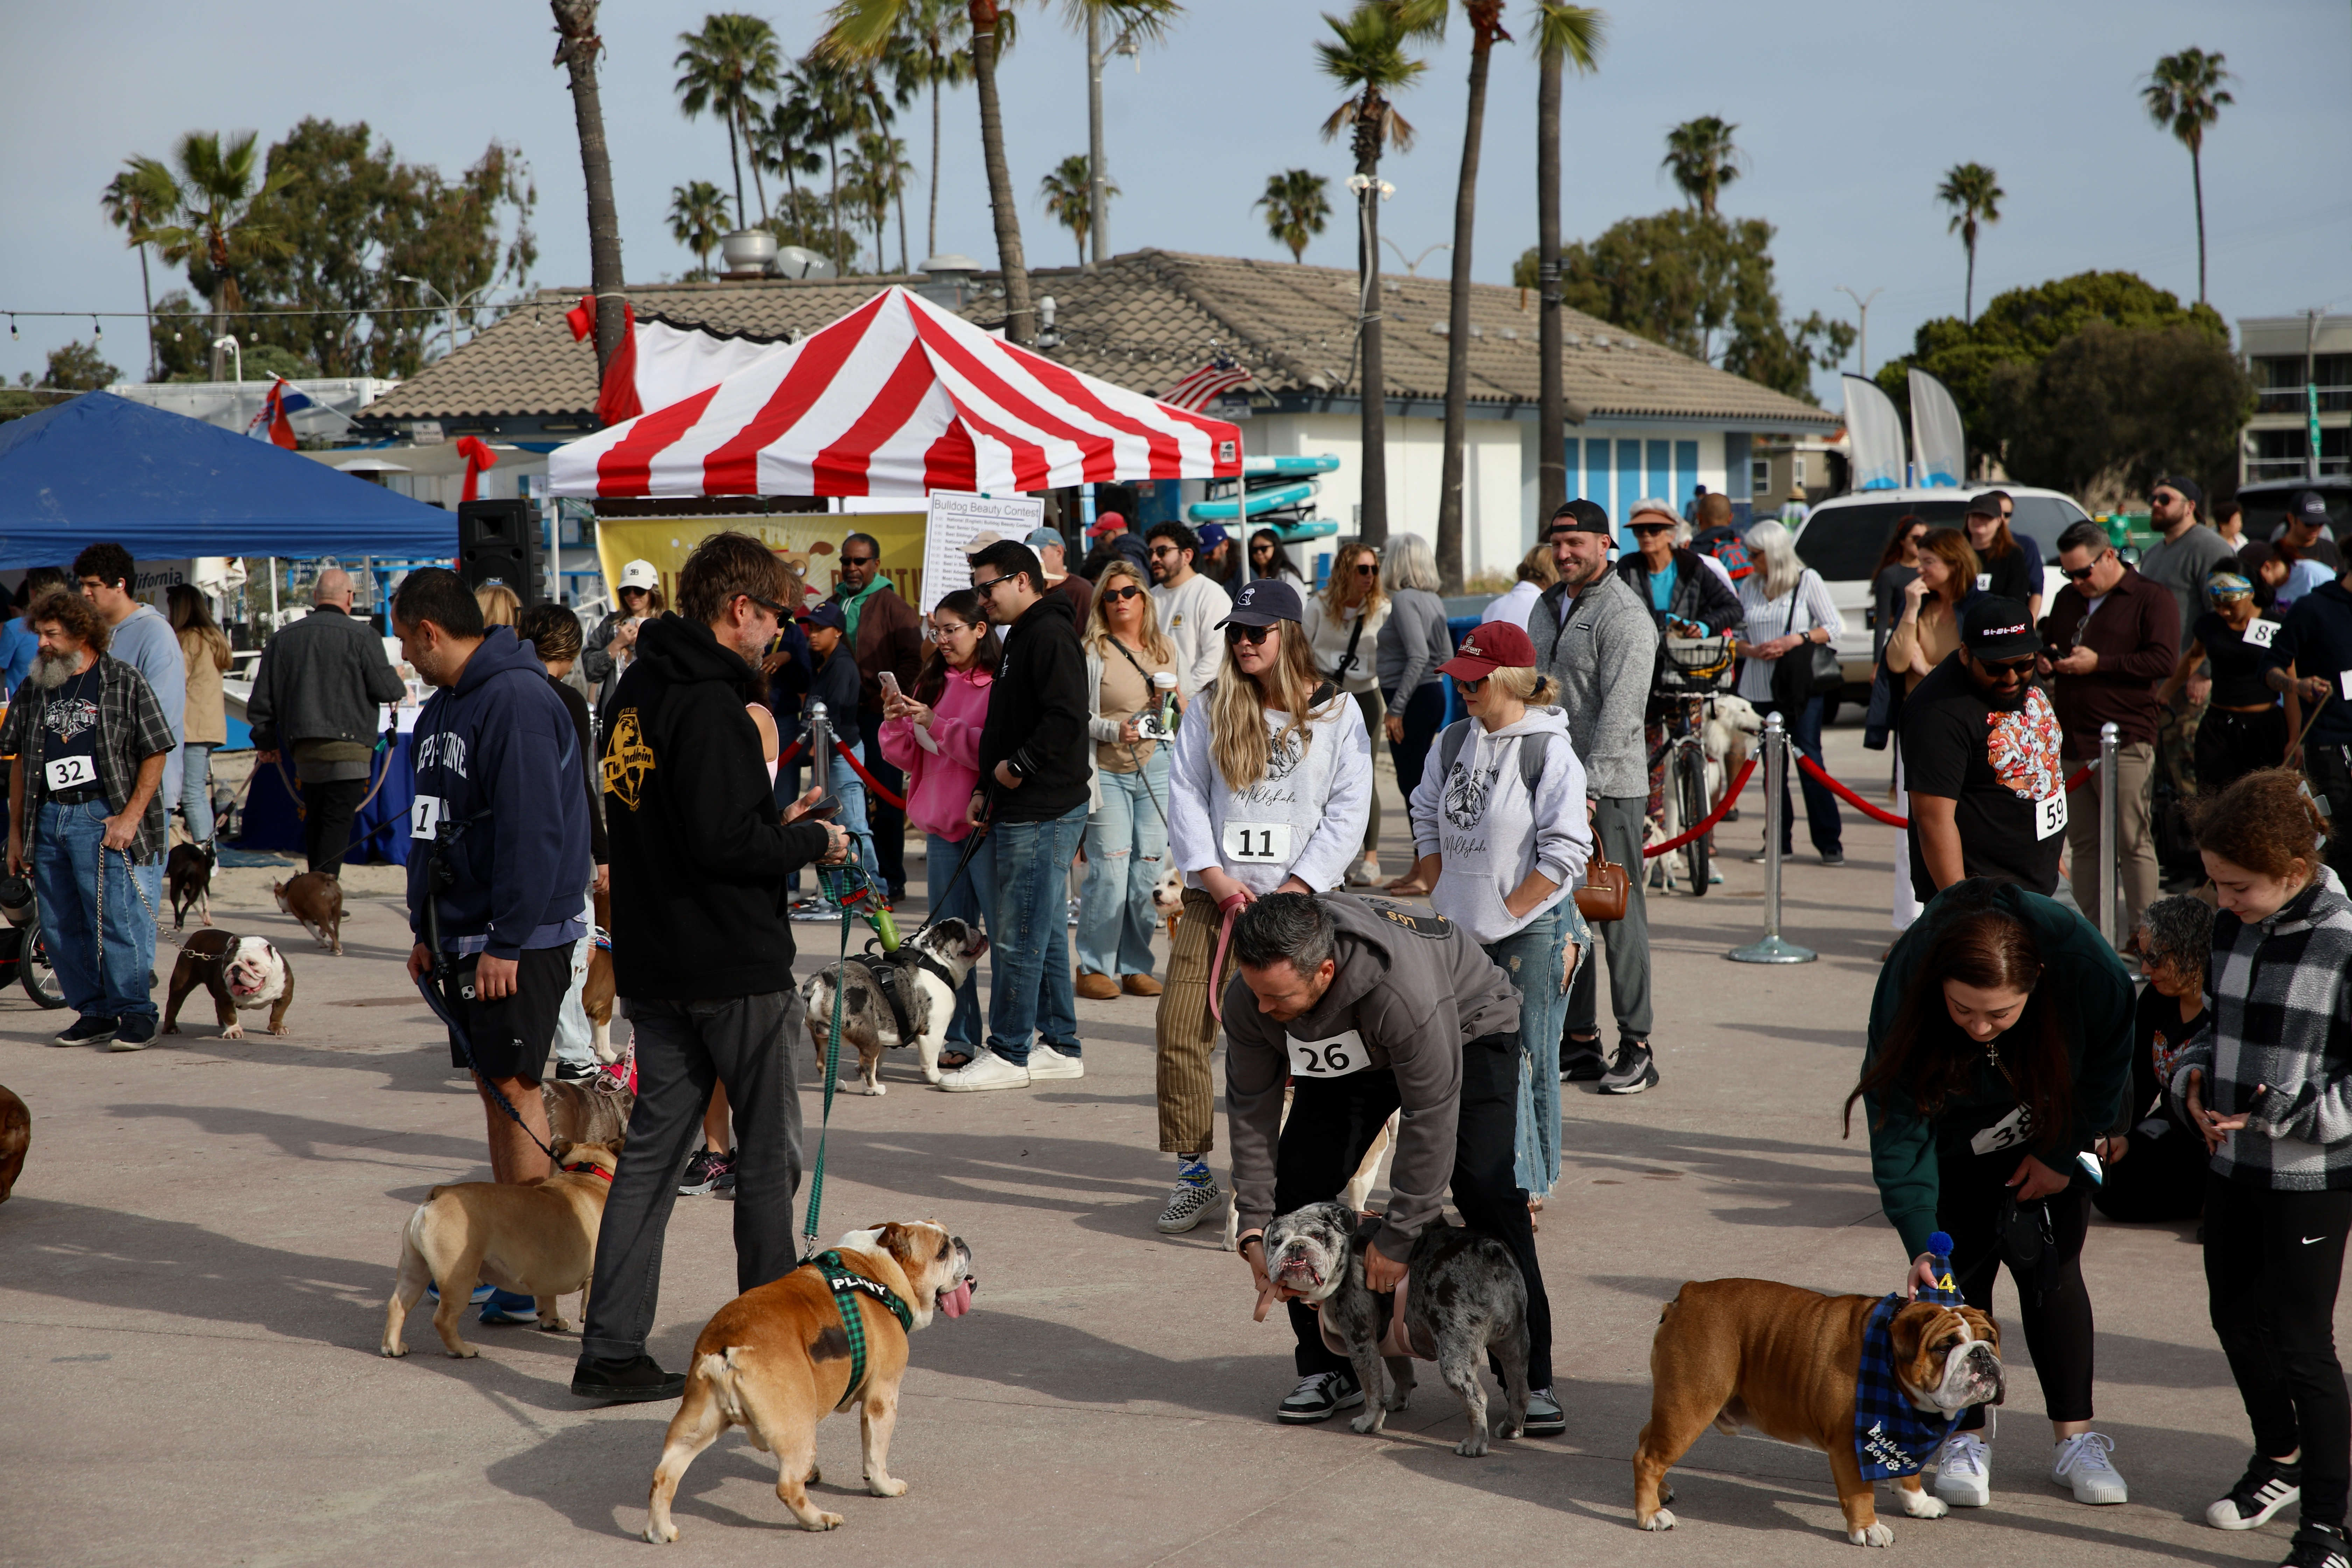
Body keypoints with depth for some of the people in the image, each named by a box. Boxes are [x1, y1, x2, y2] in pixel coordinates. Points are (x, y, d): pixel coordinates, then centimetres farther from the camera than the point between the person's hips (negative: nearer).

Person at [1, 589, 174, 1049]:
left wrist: (131, 816, -10)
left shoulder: (124, 681, -1)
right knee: (59, 925, 6)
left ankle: (136, 1013, -1)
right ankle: (94, 1012, 15)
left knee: (114, 916, -10)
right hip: (47, 818, 6)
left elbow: (155, 753, -2)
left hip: (100, 817, -6)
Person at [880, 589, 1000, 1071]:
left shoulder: (1000, 685, -9)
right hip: (942, 825, 8)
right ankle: (960, 1039, 16)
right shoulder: (934, 682, 14)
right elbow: (911, 757, 17)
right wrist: (897, 724, -3)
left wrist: (937, 725, -18)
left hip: (986, 826, -8)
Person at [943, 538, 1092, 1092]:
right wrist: (987, 788, 18)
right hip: (1022, 810, 11)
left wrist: (1020, 766, -17)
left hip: (1042, 812, -11)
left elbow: (1066, 719, -25)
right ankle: (1060, 1046, 19)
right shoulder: (1022, 636, 19)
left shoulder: (1050, 636, -14)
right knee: (1046, 931, 14)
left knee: (1018, 933, -7)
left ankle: (1009, 1054, -3)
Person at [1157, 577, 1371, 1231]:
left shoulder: (1336, 712, 4)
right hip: (1216, 897, 2)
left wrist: (1295, 890, -9)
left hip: (1298, 901, -2)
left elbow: (1348, 810, 0)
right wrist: (1217, 881, -6)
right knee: (1180, 1029, -7)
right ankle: (1195, 1176, 2)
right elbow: (1185, 794, 6)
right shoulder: (1212, 710, 9)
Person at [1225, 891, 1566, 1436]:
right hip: (1351, 1056, 5)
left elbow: (1431, 1119, -37)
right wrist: (1255, 1228, -16)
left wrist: (1398, 1237, -30)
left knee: (1487, 1195, -22)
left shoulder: (1404, 989, -46)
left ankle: (1529, 1380, -11)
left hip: (1466, 1032, -5)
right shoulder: (1249, 997, -28)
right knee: (1297, 1183, -9)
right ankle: (1330, 1370, 5)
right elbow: (1251, 1107, -14)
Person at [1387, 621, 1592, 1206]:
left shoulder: (1548, 750, -11)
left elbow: (1565, 850, -13)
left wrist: (1510, 911, -13)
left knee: (1524, 1054, -2)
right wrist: (1440, 895, 6)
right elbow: (1428, 820, 16)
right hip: (1464, 933, 7)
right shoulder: (1456, 740, 9)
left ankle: (1527, 1184, 7)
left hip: (1532, 930, -6)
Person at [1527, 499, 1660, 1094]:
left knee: (1618, 917, -5)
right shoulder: (1547, 606, 15)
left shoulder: (1624, 616, -11)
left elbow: (1620, 710, -18)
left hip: (1609, 790, -8)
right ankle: (1579, 1043, 14)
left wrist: (1589, 787, -24)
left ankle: (1636, 1048, 0)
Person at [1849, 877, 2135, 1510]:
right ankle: (1966, 1441, 7)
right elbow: (1900, 1124, -31)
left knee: (2052, 1273, -1)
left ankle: (2075, 1439, 9)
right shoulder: (1906, 983, -37)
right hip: (1958, 1145, -1)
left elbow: (2110, 1061, -14)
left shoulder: (2083, 961, -36)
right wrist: (1920, 1240, -39)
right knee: (1960, 1278, -5)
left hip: (2049, 1136, 1)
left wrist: (2062, 1155, -10)